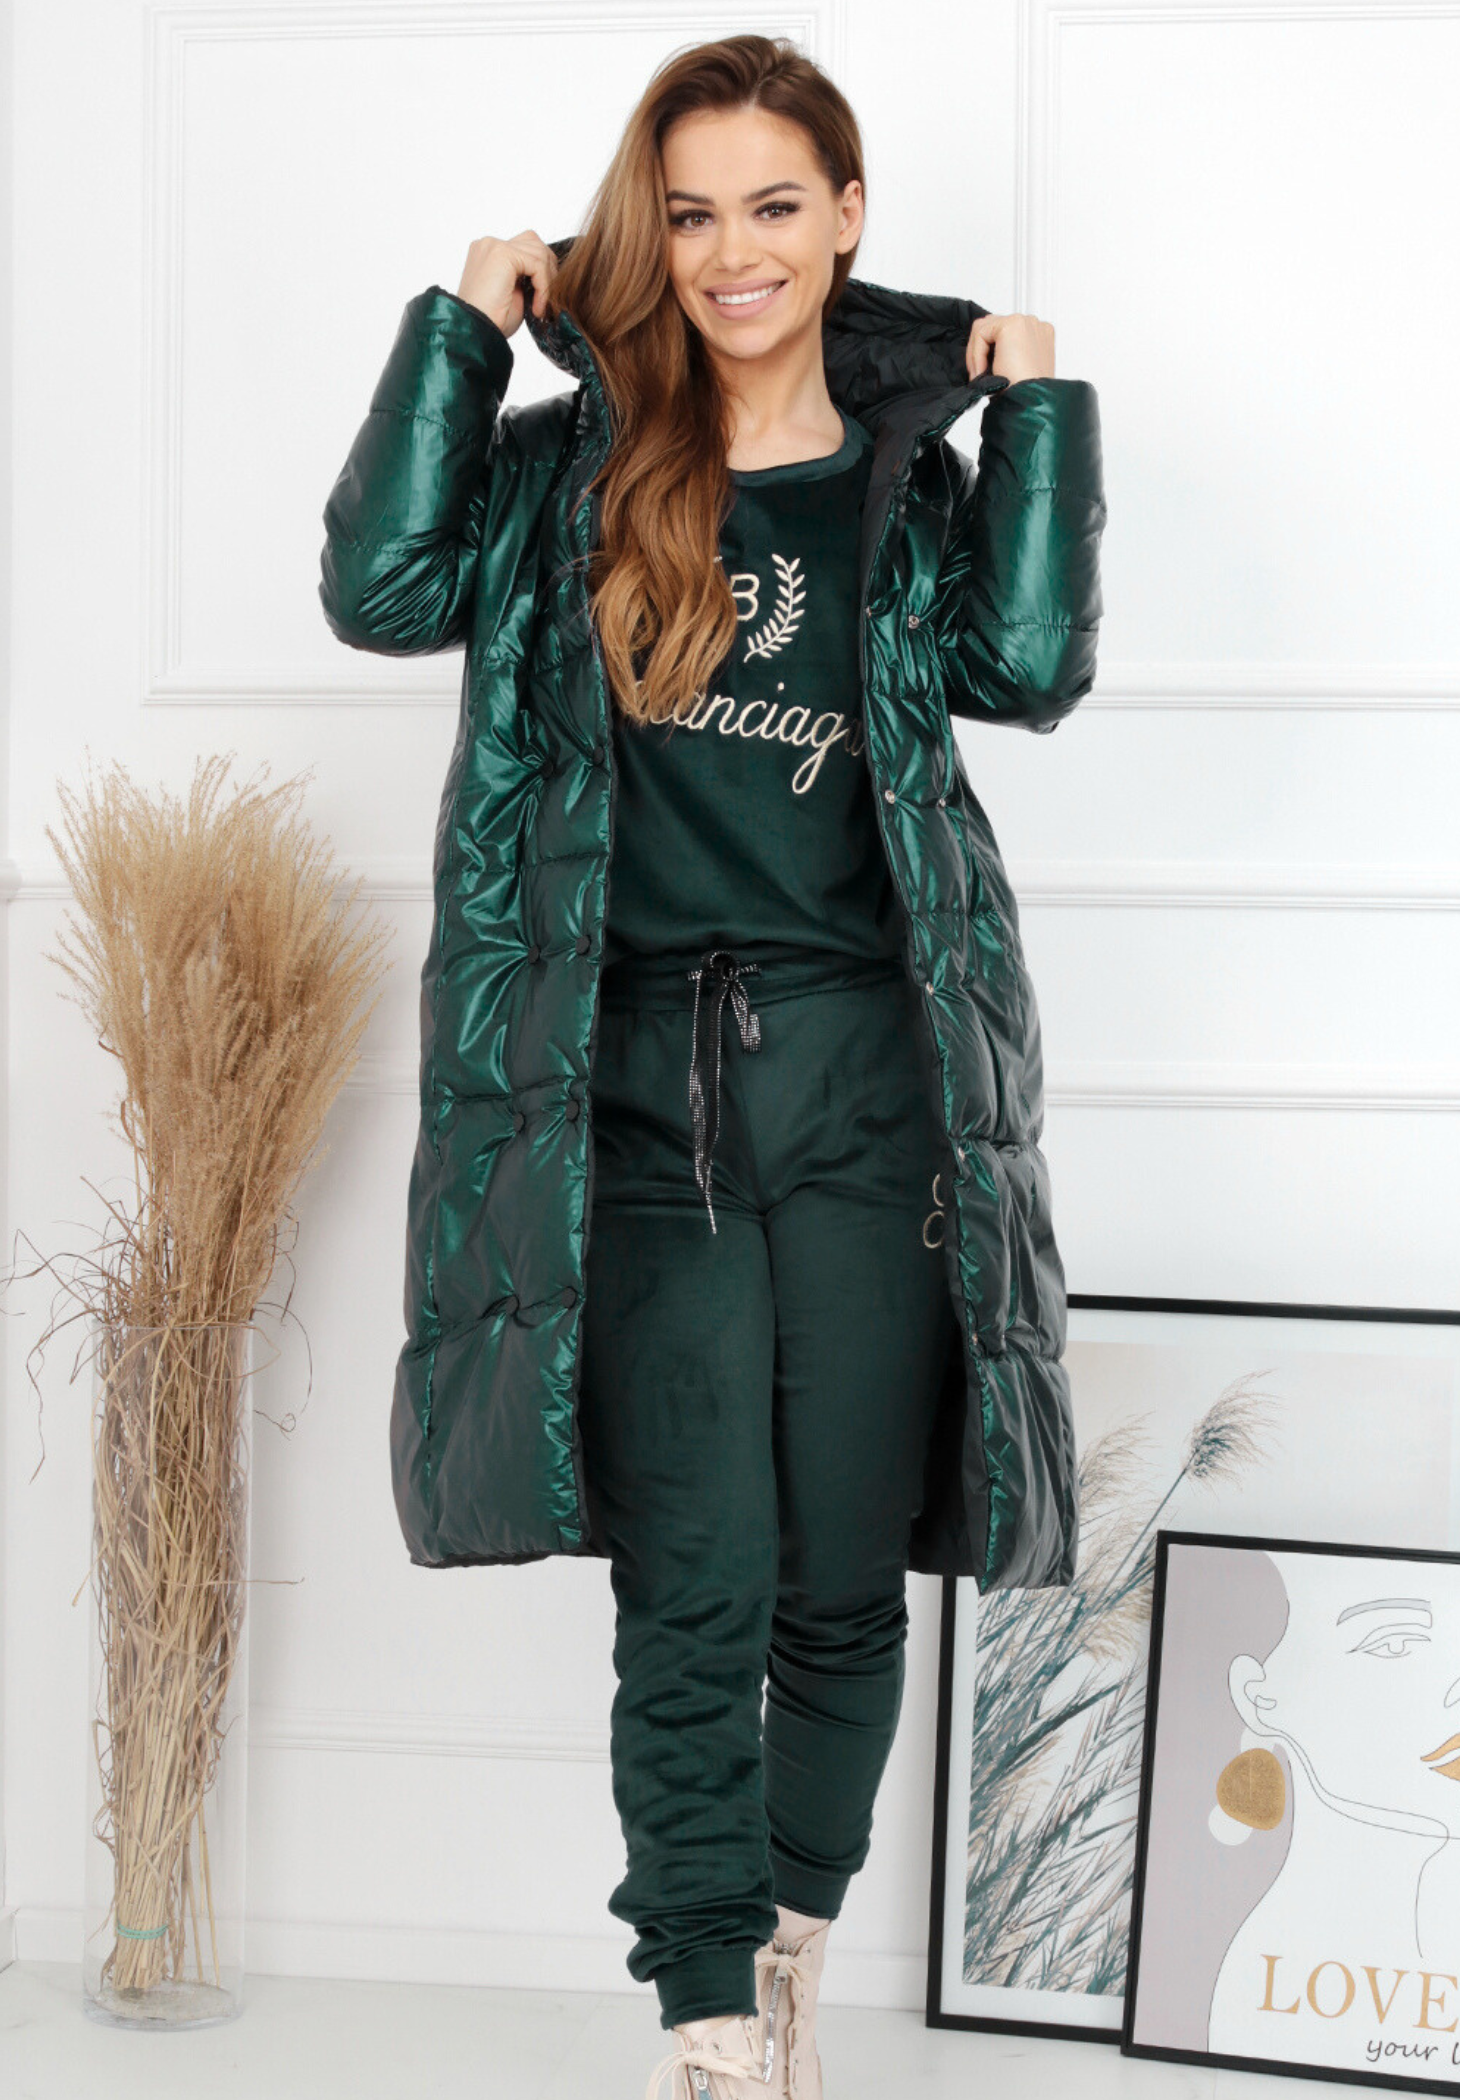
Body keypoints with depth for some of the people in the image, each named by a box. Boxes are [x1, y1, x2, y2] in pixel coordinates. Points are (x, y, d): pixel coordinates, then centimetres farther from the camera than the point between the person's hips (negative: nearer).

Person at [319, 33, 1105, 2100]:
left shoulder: (911, 468, 11)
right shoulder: (572, 463, 9)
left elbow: (1030, 666, -6)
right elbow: (382, 589, -7)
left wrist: (1037, 410, -4)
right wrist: (463, 328, -3)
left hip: (865, 1076, 1)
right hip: (639, 1081, -1)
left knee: (846, 1582, 9)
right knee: (693, 1593, -1)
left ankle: (798, 1927, 34)